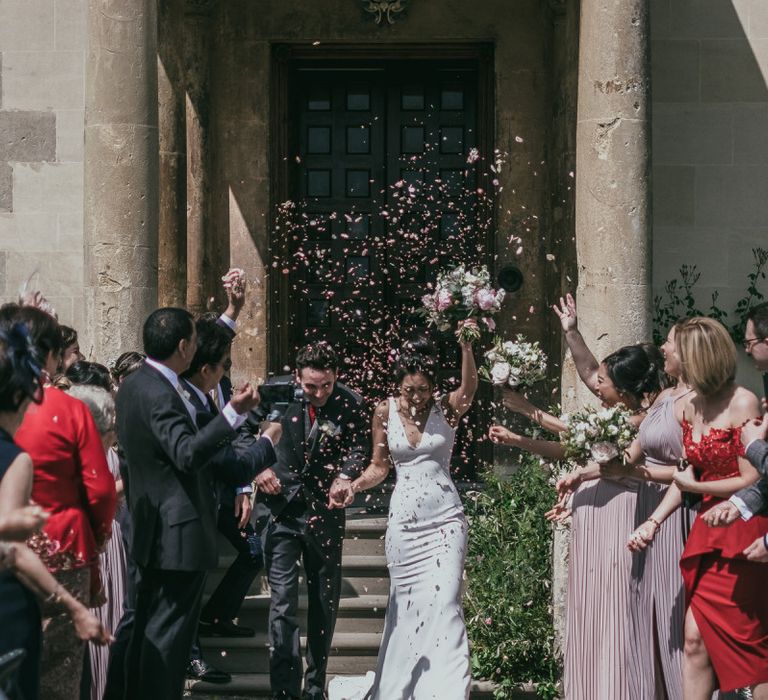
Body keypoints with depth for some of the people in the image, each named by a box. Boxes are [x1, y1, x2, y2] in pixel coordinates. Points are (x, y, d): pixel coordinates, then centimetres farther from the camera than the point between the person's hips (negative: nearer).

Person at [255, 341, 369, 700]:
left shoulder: (349, 403, -7)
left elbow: (358, 447, -7)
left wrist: (344, 476, -27)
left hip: (324, 510, 2)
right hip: (280, 506, -2)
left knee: (325, 602, 12)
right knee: (283, 600, -10)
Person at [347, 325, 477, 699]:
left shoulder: (446, 408, -3)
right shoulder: (385, 412, 2)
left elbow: (470, 386, -24)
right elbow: (379, 466, 9)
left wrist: (466, 345, -38)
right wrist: (354, 485, -9)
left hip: (445, 518, -2)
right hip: (403, 520, 2)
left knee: (444, 605, -11)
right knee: (405, 607, 8)